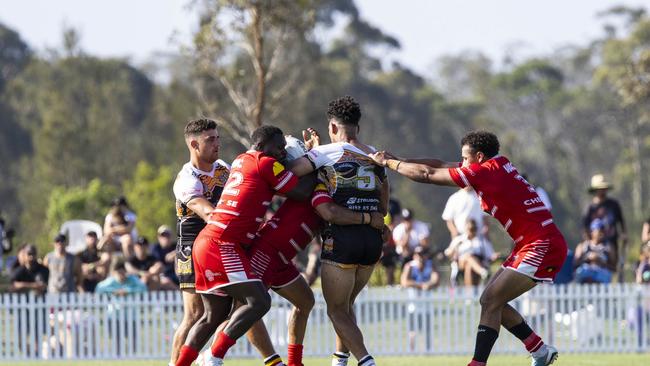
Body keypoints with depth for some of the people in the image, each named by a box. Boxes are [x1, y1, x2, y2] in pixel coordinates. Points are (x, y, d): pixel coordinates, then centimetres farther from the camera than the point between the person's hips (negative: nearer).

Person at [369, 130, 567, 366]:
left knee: (491, 302, -13)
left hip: (542, 247, -10)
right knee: (490, 301, 12)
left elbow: (427, 175, -8)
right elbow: (440, 166, 18)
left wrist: (388, 162, 3)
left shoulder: (486, 171, -14)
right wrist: (398, 160, 14)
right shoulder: (500, 165, 12)